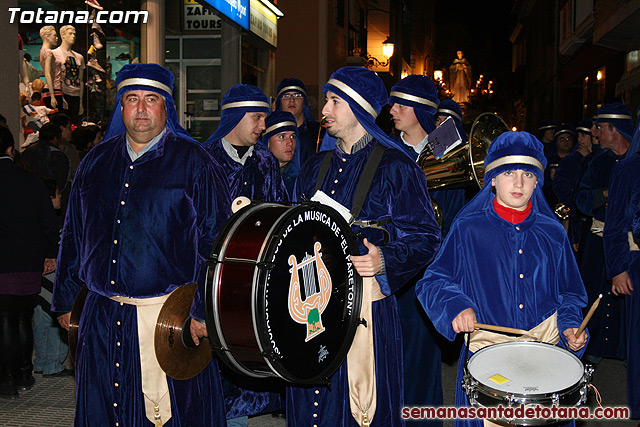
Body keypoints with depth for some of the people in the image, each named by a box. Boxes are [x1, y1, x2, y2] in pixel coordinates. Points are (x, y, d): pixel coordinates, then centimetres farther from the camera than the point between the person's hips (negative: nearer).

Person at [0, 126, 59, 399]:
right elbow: (48, 220, 4)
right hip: (31, 265, 3)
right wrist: (51, 254, 13)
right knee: (24, 319, 14)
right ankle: (25, 375, 23)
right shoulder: (31, 180, 1)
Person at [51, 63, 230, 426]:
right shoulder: (97, 162, 11)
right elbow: (74, 234, 17)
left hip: (171, 316, -4)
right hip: (103, 316, 4)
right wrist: (65, 300, 17)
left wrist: (204, 310, -12)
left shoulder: (193, 161, -3)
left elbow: (217, 239, -7)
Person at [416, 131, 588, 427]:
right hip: (487, 350, -2)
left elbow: (569, 291, 17)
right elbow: (434, 281, 1)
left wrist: (570, 325, 0)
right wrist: (455, 304, -17)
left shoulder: (552, 233, 8)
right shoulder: (468, 229, 0)